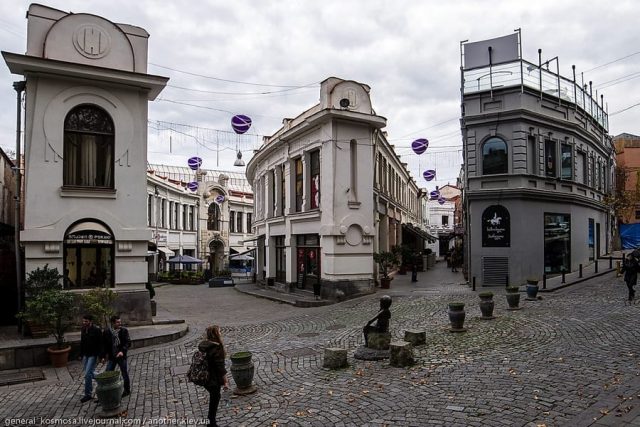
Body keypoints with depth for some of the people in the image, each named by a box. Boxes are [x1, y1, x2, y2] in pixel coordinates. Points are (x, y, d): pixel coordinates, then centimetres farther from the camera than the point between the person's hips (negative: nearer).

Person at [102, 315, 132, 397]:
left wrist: (122, 351, -22)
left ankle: (127, 390, 24)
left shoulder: (124, 330, -7)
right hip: (111, 357, 2)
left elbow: (128, 342, -9)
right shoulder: (107, 332, -2)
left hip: (121, 356, -1)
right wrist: (106, 354, 0)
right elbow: (104, 343, 8)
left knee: (125, 374, 8)